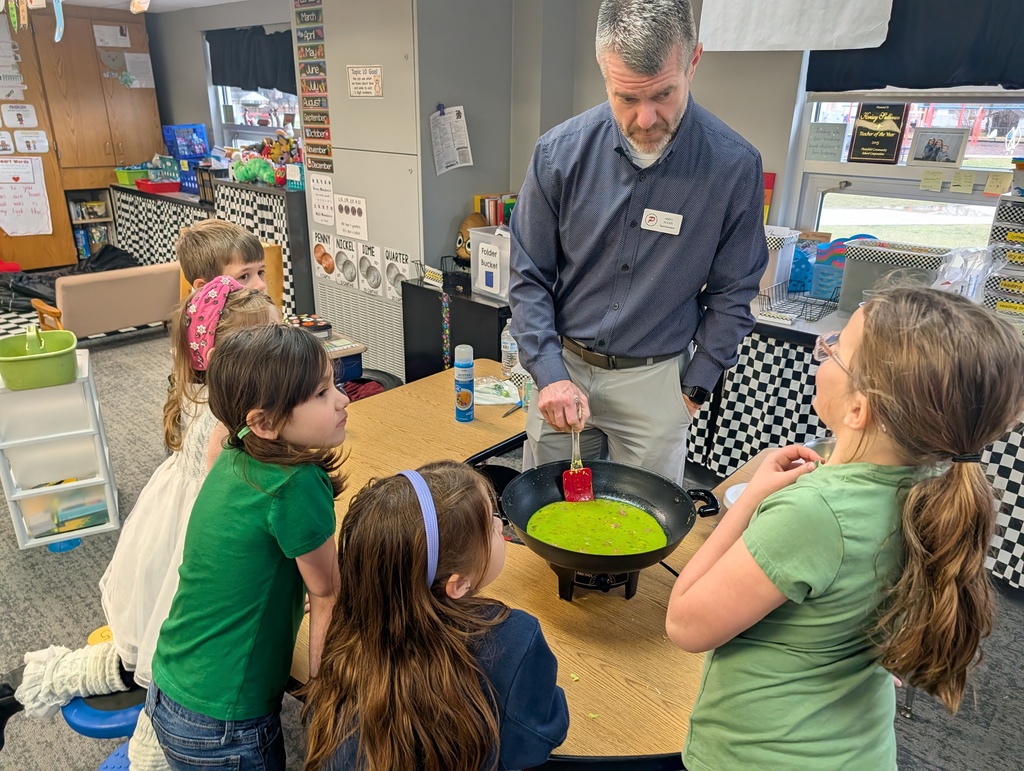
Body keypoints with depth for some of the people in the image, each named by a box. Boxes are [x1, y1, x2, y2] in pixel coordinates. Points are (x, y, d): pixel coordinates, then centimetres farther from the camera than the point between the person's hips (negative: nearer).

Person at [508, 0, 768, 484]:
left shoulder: (734, 166, -13)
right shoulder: (560, 152, -11)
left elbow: (732, 293, -2)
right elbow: (529, 277, -5)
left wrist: (695, 387, -3)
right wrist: (549, 374, -12)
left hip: (655, 378, -1)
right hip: (563, 366, 1)